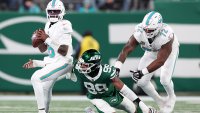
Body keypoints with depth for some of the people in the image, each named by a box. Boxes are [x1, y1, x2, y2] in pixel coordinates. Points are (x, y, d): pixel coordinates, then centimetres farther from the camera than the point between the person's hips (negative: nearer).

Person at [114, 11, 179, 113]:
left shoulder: (166, 35, -43)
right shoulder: (140, 32, -34)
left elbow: (161, 60, -42)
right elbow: (126, 49, -35)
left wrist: (142, 72, -50)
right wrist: (117, 67, -50)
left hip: (169, 49, -4)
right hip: (152, 51, 4)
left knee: (165, 80, -20)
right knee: (142, 82, -4)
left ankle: (171, 98, 15)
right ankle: (160, 102, 21)